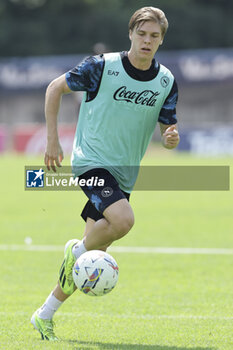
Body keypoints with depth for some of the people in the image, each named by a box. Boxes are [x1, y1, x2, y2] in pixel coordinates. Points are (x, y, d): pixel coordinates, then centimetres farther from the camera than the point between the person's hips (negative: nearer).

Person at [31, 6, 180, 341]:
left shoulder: (167, 82, 1)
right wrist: (52, 140, -4)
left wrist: (172, 137, -19)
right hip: (91, 161, -5)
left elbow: (168, 131, 7)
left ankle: (45, 315, 20)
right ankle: (77, 250, -2)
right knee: (123, 220, -31)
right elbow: (55, 88, 0)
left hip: (124, 174, 5)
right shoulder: (102, 66, -11)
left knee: (92, 252, 7)